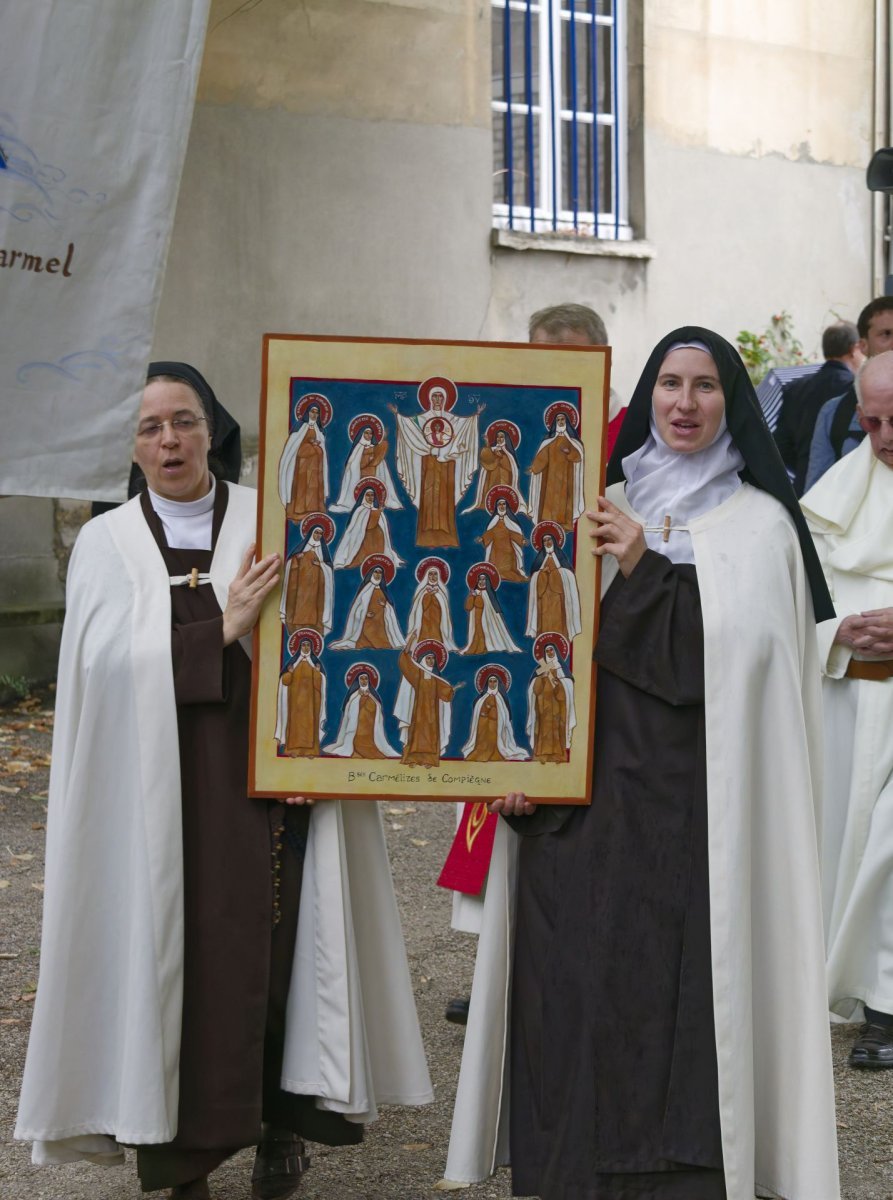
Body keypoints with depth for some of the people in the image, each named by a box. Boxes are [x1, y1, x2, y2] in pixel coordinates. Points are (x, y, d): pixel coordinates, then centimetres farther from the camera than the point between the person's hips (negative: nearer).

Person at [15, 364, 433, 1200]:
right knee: (173, 956, 0)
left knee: (273, 946, -1)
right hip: (156, 803, 0)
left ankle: (281, 1127, 14)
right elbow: (109, 663, -9)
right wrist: (222, 629, -18)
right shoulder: (106, 545, 5)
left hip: (264, 788, 0)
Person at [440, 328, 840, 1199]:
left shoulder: (758, 522, 3)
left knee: (680, 994, -6)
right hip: (583, 791, 4)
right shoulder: (604, 509, 14)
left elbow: (728, 653, -12)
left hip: (692, 801, -3)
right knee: (574, 991, 3)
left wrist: (644, 569, -17)